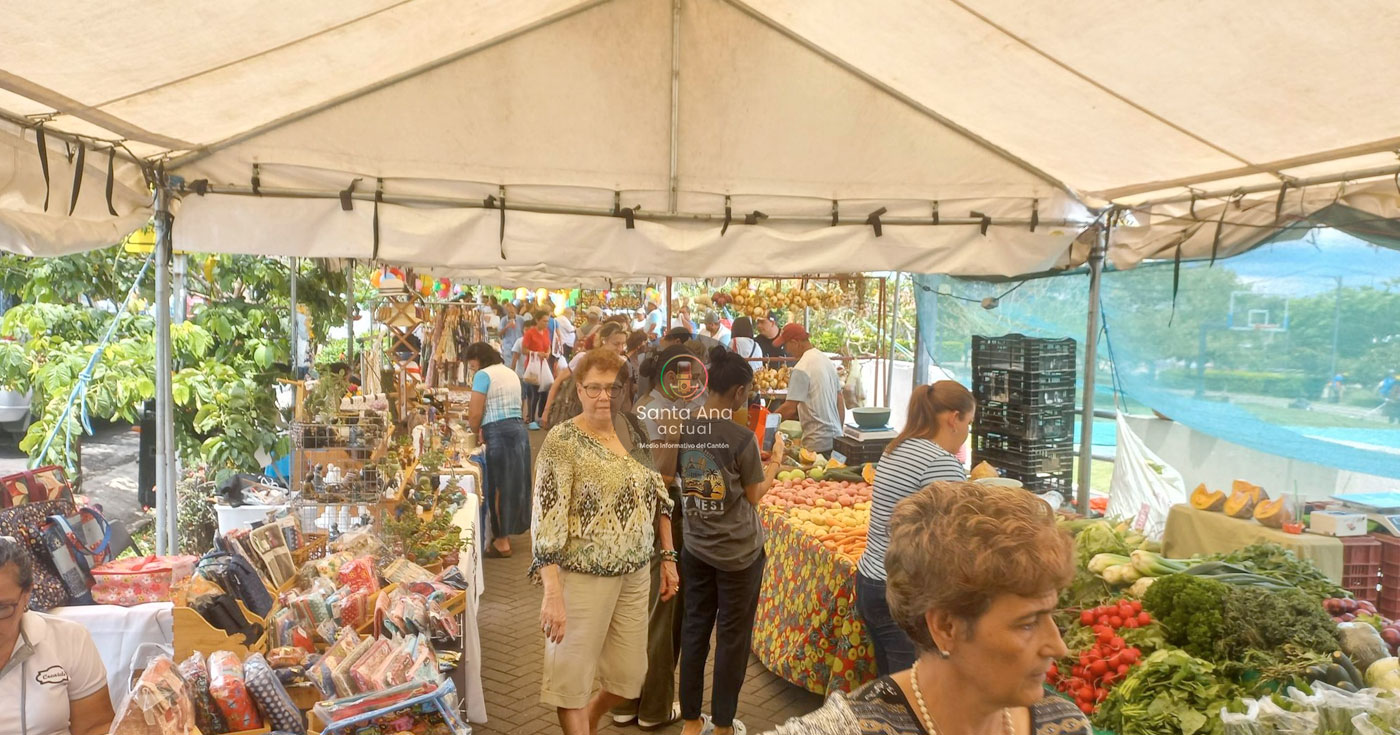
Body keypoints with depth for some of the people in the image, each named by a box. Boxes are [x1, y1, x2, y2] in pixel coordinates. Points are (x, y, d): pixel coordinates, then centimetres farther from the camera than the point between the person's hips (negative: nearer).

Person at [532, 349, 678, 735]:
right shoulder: (563, 441, -15)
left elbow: (658, 498, 13)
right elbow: (547, 520, -19)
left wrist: (668, 558, 10)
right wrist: (552, 594, -24)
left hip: (636, 576, 6)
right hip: (583, 578, -6)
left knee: (630, 674, 16)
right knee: (574, 676, 7)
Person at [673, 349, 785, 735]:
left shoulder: (682, 430, -6)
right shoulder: (742, 438, -20)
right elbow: (753, 496, -9)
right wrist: (774, 463, 7)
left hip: (695, 547, 5)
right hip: (739, 552, -5)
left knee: (694, 630, 15)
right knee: (732, 637, 10)